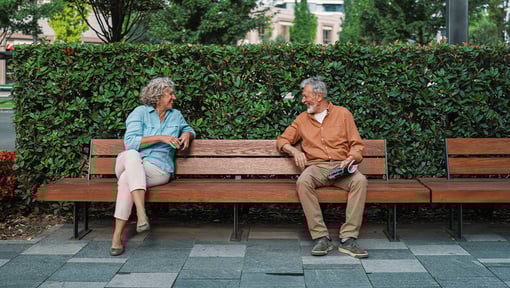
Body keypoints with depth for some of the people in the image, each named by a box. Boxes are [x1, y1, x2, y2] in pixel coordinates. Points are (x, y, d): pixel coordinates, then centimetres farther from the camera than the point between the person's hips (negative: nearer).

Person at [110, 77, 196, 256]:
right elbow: (130, 141, -10)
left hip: (158, 168, 1)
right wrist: (161, 137, -17)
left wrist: (187, 135, 9)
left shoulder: (176, 115, 17)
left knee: (126, 180, -33)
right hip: (130, 162, -1)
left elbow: (188, 130, 36)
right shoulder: (140, 112, 3)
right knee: (132, 155, -40)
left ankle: (117, 236, -35)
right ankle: (142, 214, -51)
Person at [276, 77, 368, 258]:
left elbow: (357, 145, 8)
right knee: (303, 182, -35)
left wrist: (350, 158, -13)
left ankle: (348, 239, -33)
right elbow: (282, 141, 20)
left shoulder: (342, 113, 12)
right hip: (316, 167, 1)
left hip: (341, 167, -1)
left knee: (360, 180, -34)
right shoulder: (302, 119, 18)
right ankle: (321, 238, -33)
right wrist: (294, 151, -2)